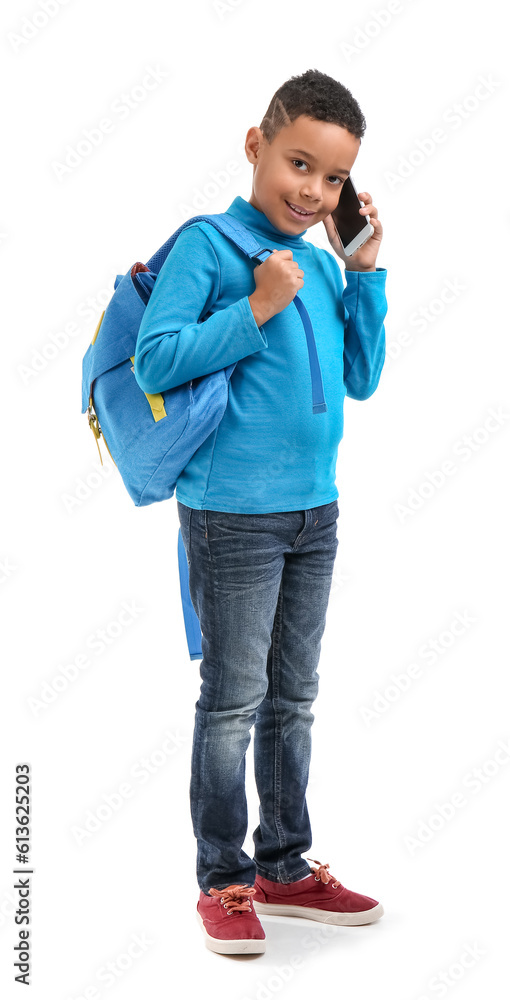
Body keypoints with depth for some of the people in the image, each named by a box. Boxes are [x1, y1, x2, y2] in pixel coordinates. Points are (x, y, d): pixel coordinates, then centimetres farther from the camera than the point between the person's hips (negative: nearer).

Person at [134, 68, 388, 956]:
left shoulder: (321, 265, 11)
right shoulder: (208, 244, -8)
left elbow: (362, 379, 11)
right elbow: (155, 361, -14)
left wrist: (364, 272, 4)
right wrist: (257, 309, -17)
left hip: (315, 513, 7)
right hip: (233, 511, -7)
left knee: (294, 697, 14)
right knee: (233, 700, 0)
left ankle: (285, 866, 26)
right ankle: (223, 880, 14)